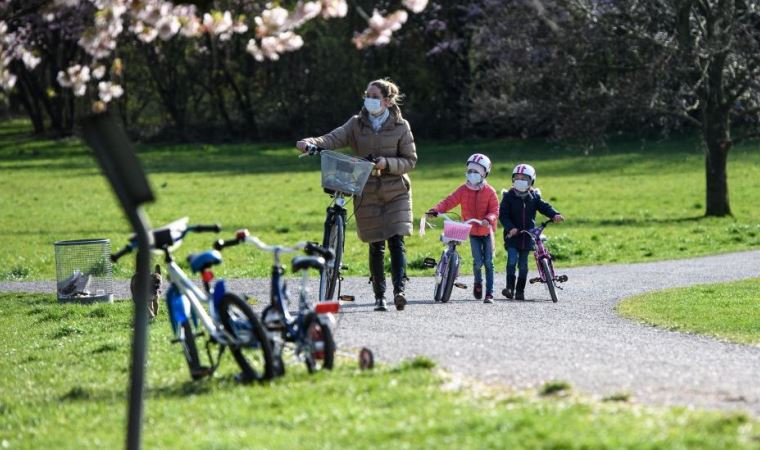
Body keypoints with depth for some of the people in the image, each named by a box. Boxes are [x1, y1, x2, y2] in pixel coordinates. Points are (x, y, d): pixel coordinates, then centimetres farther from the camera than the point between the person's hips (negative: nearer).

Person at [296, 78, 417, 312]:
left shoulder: (400, 127, -1)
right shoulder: (357, 124, 3)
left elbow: (410, 160, 0)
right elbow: (332, 139, -12)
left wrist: (386, 163, -19)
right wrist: (310, 143, -32)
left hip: (396, 193, -2)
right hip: (367, 194, 2)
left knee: (396, 242, -13)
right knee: (376, 246, 5)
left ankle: (399, 289, -19)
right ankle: (379, 297, 11)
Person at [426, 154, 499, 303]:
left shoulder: (490, 192, -8)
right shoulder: (463, 190, -2)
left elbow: (494, 211, -12)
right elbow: (449, 201, -9)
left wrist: (488, 219, -33)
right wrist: (436, 209, -26)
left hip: (487, 231, -1)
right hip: (472, 231, 1)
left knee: (488, 262, -3)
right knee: (478, 261, -9)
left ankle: (490, 293, 0)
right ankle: (478, 282, 22)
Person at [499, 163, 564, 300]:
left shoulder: (534, 197, 6)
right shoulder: (509, 196, -2)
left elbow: (544, 207, -3)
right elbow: (503, 214, -8)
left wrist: (555, 215, -23)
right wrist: (510, 228, -23)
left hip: (527, 236, 3)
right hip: (512, 235, -3)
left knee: (523, 265, 7)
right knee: (512, 260, -19)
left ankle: (520, 291, 15)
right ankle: (510, 287, -16)